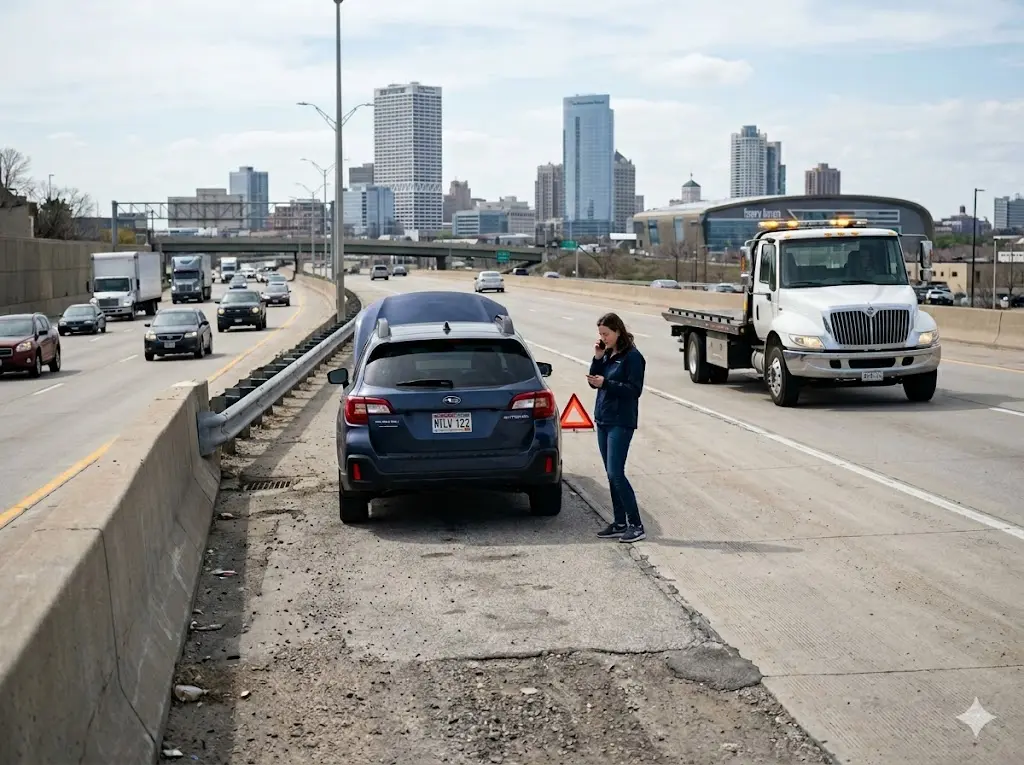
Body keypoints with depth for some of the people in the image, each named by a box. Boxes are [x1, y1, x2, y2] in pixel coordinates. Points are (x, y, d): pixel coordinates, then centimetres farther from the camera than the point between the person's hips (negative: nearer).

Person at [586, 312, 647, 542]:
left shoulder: (632, 357, -11)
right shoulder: (607, 354, 11)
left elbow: (635, 389, -15)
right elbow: (594, 382, 9)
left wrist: (605, 383, -22)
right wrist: (597, 358, -3)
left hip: (621, 422, -8)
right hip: (603, 420, 8)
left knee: (615, 473, -12)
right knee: (611, 474, 10)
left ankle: (636, 525, -5)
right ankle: (620, 524, 16)